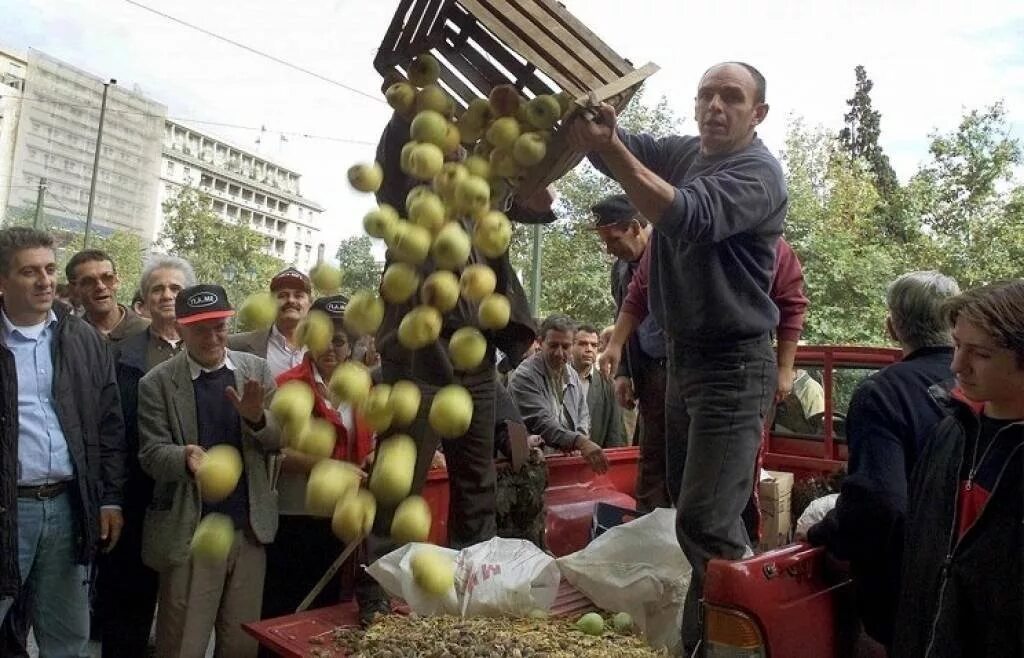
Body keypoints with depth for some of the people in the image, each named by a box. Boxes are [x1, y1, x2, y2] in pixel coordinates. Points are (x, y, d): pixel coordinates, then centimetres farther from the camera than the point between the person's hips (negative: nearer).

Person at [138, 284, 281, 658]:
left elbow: (278, 441, 2)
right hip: (191, 532, -2)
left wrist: (256, 418, -20)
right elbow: (151, 455, -7)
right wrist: (186, 457, -29)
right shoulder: (157, 383, -6)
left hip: (249, 527, 3)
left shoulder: (256, 370, 2)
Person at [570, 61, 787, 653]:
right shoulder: (682, 153, 10)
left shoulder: (759, 172, -14)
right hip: (684, 356, 8)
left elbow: (688, 218, -31)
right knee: (721, 512, 19)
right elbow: (620, 146, -3)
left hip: (733, 365, -8)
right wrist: (591, 115, -24)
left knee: (705, 523, -13)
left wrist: (608, 149, -38)